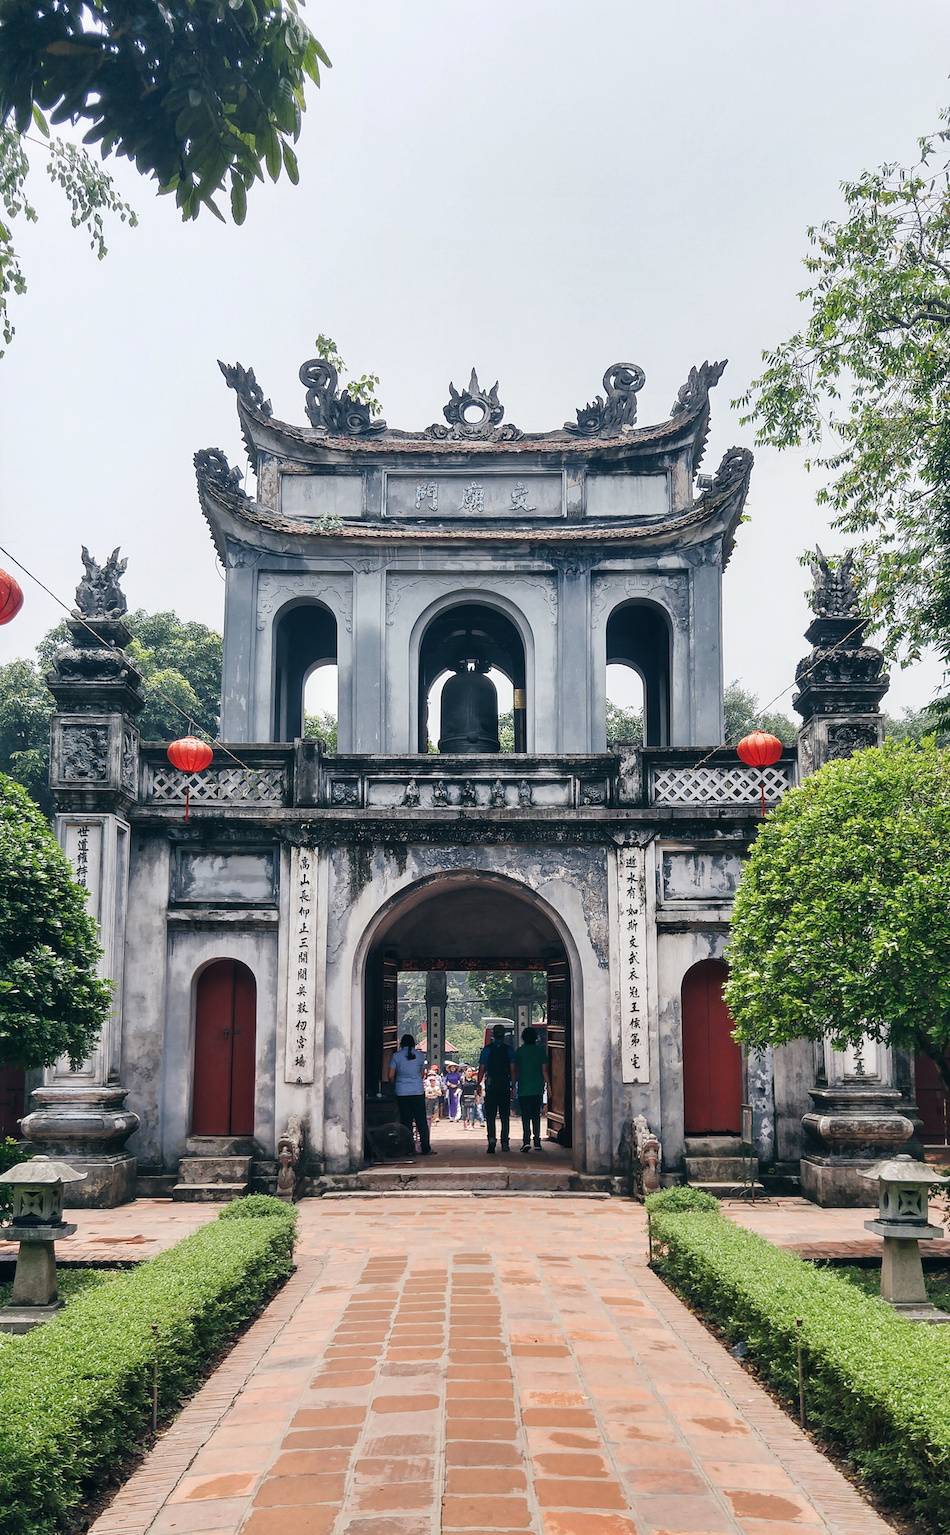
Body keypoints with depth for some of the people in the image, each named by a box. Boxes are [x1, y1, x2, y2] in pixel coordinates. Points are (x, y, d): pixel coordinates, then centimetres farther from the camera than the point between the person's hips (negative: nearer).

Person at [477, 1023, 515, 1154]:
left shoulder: (487, 1049, -1)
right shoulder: (509, 1049, 1)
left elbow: (482, 1069, -4)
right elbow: (512, 1069, -2)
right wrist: (513, 1085, 2)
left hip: (491, 1086, -1)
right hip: (505, 1086, 1)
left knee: (490, 1115, 3)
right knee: (505, 1116, 9)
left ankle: (492, 1138, -16)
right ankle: (505, 1143, 9)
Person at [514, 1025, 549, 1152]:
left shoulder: (519, 1051, 0)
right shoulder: (541, 1050, 2)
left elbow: (516, 1070, 2)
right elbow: (544, 1069, 1)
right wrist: (547, 1084, 7)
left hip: (524, 1089, -2)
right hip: (538, 1088, 2)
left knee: (525, 1116, -2)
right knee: (536, 1115, 12)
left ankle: (526, 1140, -17)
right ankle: (537, 1141, 11)